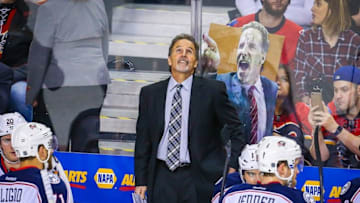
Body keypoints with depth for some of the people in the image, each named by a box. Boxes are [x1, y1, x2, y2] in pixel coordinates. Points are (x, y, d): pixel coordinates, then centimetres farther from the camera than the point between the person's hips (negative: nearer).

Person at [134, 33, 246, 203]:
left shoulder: (213, 91, 1)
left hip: (199, 179, -2)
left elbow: (236, 129, 7)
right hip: (162, 176, 2)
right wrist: (141, 180, 7)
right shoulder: (150, 94, 9)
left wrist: (233, 166, -2)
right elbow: (143, 140, 11)